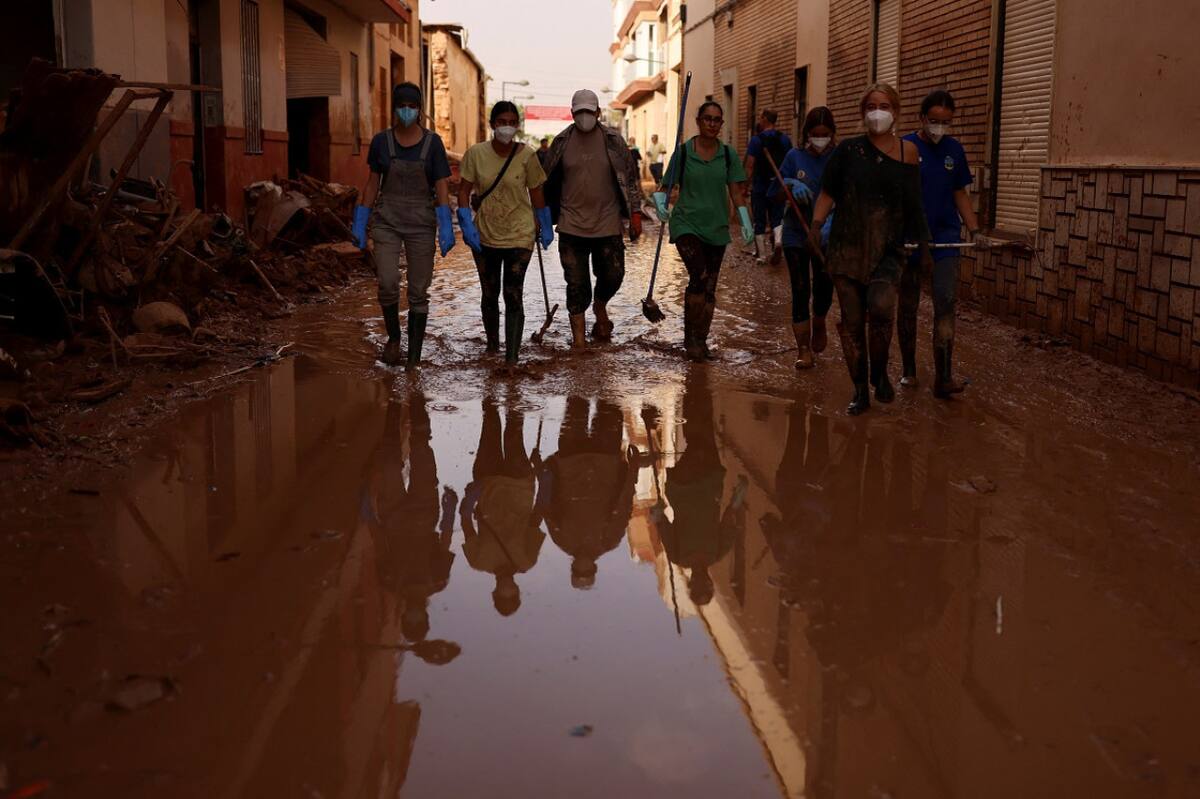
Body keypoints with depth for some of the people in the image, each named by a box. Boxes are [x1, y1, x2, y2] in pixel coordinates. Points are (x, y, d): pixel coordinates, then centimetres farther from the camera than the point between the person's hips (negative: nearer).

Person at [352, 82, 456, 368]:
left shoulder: (432, 143, -3)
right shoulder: (381, 141, 2)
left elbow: (442, 188, -4)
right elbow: (372, 183, 8)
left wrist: (446, 227, -13)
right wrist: (360, 223, 5)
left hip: (421, 224, 0)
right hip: (386, 221, 0)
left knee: (418, 291, 2)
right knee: (388, 283, -16)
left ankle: (414, 357, 12)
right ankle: (393, 337, 10)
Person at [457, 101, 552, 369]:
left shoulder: (526, 156, -7)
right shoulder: (476, 153, -6)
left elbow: (536, 193, 3)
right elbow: (464, 191, -2)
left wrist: (545, 227, 9)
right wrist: (467, 226, -11)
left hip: (519, 236, -2)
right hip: (485, 236, 2)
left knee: (513, 295, -10)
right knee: (489, 294, 15)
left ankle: (511, 361, -10)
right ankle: (492, 346, 35)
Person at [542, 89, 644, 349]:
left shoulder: (613, 140, 0)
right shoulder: (562, 142, 2)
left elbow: (630, 178, 5)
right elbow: (547, 183, 10)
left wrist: (635, 214, 0)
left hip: (608, 224, 0)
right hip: (572, 226, 0)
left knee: (613, 275, 2)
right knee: (576, 284, 2)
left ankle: (600, 307, 35)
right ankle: (578, 336, 12)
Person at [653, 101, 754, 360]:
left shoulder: (727, 154, 5)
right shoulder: (684, 151, -2)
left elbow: (736, 191, 6)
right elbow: (668, 184, 3)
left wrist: (746, 222, -3)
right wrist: (660, 203, -17)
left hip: (716, 227, 4)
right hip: (687, 224, -4)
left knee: (710, 288, 7)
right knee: (699, 276, -22)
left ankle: (700, 341, 20)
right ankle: (690, 338, -11)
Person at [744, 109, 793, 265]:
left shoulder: (756, 139, -8)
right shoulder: (785, 139, 4)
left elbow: (749, 165, -12)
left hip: (760, 186, -3)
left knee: (759, 221, 7)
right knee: (777, 217, 8)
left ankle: (762, 254, 10)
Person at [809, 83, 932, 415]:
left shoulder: (907, 152, 6)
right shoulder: (848, 150, 4)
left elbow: (913, 203, 11)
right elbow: (828, 192, 6)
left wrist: (923, 244, 11)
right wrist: (816, 224, -9)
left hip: (887, 249, -1)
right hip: (847, 247, 1)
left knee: (881, 306, -24)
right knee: (852, 319, 2)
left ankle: (880, 373, 0)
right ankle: (860, 390, 16)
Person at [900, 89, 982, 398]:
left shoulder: (954, 150, 7)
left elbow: (960, 194, 14)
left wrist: (975, 231, 3)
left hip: (945, 237, 2)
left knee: (945, 305, -11)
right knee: (907, 307, 8)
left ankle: (944, 378, -14)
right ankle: (909, 370, 24)